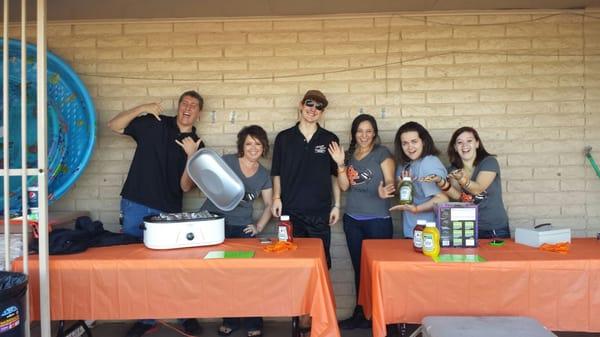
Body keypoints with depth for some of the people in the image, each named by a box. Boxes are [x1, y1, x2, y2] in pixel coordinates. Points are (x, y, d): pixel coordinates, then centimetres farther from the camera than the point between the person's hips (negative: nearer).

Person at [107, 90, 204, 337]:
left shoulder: (197, 146, 4)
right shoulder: (153, 123, 4)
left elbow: (186, 186, -2)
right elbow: (114, 125, 2)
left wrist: (191, 156, -16)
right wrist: (142, 109, -10)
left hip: (168, 212, 0)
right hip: (135, 206, 0)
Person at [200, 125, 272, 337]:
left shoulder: (263, 175, 9)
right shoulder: (226, 161, -2)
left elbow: (268, 204, 16)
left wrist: (259, 227, 4)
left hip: (242, 228, 2)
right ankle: (230, 320, 21)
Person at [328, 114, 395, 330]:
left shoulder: (382, 153, -3)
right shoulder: (349, 155, 10)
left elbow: (390, 181, -8)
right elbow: (344, 186, 3)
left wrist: (385, 191, -29)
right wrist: (340, 164, -11)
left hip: (378, 220, -4)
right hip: (352, 220, 4)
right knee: (359, 268, 11)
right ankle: (360, 314, 20)